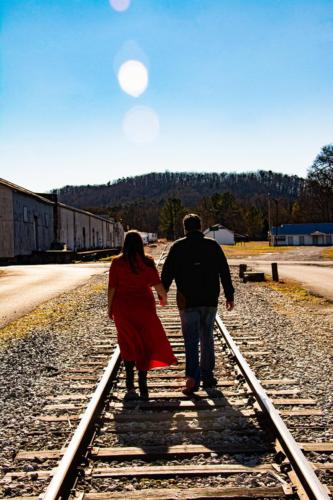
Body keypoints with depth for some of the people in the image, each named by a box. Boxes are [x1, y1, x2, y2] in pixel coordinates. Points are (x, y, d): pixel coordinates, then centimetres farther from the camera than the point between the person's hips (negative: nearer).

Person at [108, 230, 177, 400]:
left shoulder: (117, 262, -5)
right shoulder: (147, 262, -6)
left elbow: (112, 287, -5)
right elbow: (157, 284, -6)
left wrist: (110, 307, 5)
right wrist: (164, 297, 13)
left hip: (123, 307, 1)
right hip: (143, 306, 0)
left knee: (128, 344, 13)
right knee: (145, 344, 9)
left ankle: (130, 384, 10)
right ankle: (142, 386, 7)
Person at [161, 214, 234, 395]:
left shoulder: (177, 247, -1)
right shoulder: (213, 245, 3)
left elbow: (167, 272, 1)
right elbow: (225, 272, 3)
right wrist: (229, 295, 9)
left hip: (187, 301, -2)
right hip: (210, 300, 2)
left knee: (191, 341, -1)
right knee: (207, 338, 14)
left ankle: (193, 378, -13)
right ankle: (207, 376, 19)